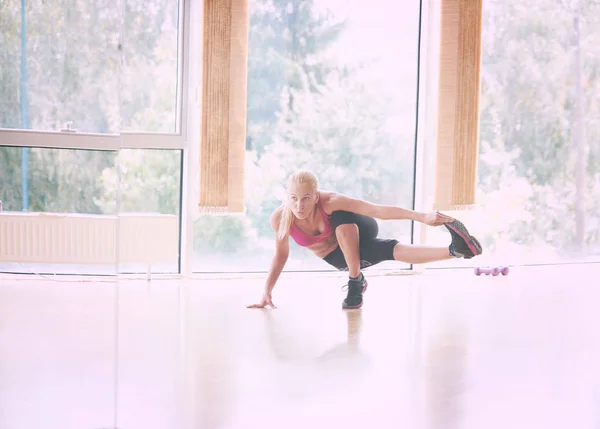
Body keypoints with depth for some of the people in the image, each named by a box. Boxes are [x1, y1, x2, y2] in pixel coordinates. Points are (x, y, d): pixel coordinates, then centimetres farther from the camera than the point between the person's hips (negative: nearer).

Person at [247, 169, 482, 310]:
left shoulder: (330, 202, -36)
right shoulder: (279, 218, -27)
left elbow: (378, 210, -40)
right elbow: (280, 255, -8)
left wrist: (422, 217, -47)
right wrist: (267, 292, -11)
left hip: (357, 236, -2)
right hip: (338, 257, 2)